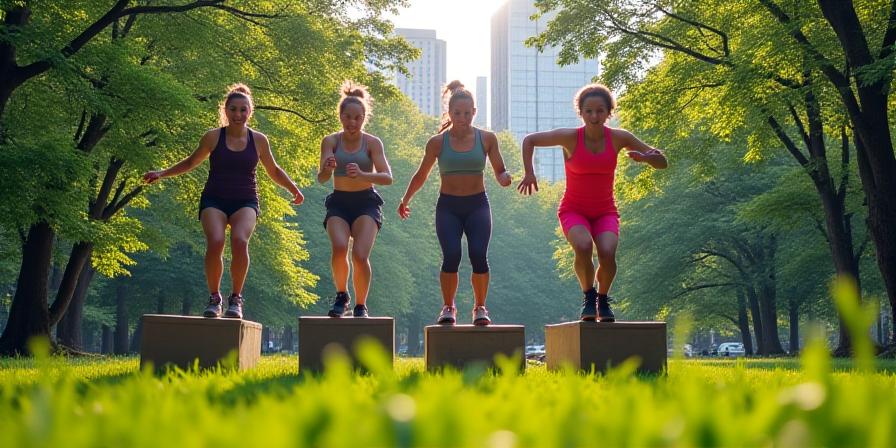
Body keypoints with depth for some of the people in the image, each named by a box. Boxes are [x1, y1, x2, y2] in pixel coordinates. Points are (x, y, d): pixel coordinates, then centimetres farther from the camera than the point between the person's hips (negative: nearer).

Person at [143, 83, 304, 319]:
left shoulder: (259, 140, 5)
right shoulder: (213, 137, 2)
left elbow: (274, 171, 19)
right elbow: (191, 162, 17)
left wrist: (293, 189, 5)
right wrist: (162, 173, 10)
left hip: (245, 202, 0)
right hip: (214, 200, 0)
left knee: (240, 241, -28)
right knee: (215, 243, -26)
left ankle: (236, 299, -12)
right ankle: (214, 298, -7)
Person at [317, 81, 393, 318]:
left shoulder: (372, 143, -4)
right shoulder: (331, 141, -2)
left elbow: (387, 177, -14)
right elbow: (321, 178, -11)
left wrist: (362, 175, -33)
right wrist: (327, 169, -35)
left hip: (366, 203, -1)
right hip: (339, 203, 1)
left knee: (360, 255, -20)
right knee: (339, 247, -26)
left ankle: (360, 306, 2)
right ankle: (341, 295, 0)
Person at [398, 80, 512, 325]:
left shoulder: (487, 138, 2)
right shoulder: (438, 142, 0)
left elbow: (500, 172, 9)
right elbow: (421, 175, 14)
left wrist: (504, 178, -14)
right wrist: (405, 200, 21)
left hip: (477, 205, 0)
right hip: (448, 206, 0)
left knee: (478, 256, -17)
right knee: (451, 256, -18)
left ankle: (480, 307, 3)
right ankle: (448, 307, 3)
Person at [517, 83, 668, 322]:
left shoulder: (619, 138, -9)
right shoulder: (570, 137, -14)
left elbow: (662, 163, -3)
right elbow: (529, 140, -1)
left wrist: (645, 157, -25)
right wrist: (529, 173, -13)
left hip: (605, 212, 1)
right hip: (573, 210, -1)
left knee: (607, 253, -28)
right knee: (583, 246, -33)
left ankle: (603, 299, 2)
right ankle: (588, 296, -6)